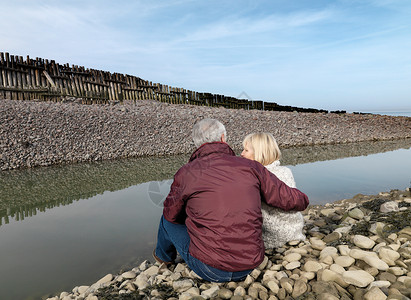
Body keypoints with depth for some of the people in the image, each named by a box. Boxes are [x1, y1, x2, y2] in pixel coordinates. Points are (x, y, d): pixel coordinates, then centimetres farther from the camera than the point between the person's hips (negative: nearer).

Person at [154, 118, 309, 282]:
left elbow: (171, 214, 7)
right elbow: (292, 200, 2)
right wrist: (302, 199, 26)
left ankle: (165, 256, 50)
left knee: (167, 220, 21)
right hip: (249, 267, 4)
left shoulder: (186, 173, -8)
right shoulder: (250, 167, -4)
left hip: (209, 270, -3)